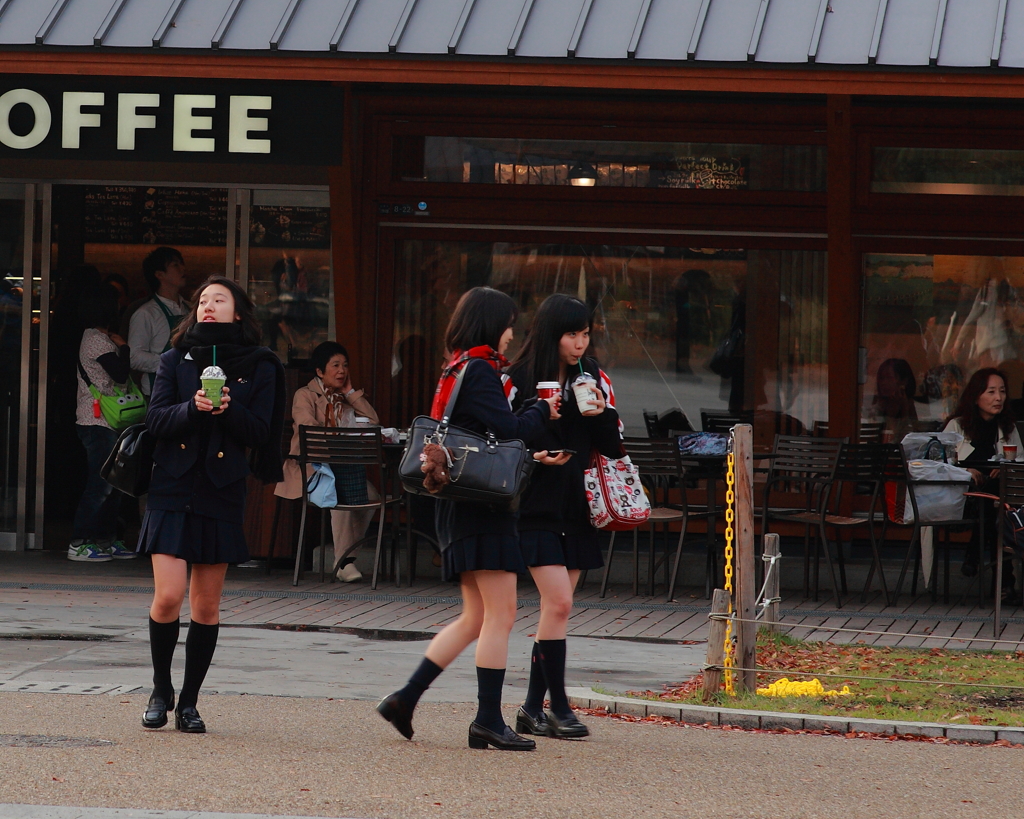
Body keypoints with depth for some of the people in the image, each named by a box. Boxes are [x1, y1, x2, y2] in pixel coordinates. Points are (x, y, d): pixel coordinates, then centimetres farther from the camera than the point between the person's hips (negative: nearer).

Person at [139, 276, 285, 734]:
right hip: (173, 490, 0)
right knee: (168, 597, -10)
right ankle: (161, 691, 11)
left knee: (207, 607, 3)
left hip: (222, 493, 0)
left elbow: (260, 433, 0)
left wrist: (230, 409, -18)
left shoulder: (259, 367, 5)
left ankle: (189, 702, 14)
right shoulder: (175, 361, 8)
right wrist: (193, 408, -20)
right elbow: (156, 418, -1)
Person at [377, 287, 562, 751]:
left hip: (460, 504, 10)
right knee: (501, 613, -7)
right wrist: (544, 412, -1)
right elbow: (509, 429, -18)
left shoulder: (459, 369, 18)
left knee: (475, 618, 14)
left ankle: (406, 699, 11)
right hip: (481, 504, -10)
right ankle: (488, 720, -6)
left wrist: (525, 457, 12)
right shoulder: (479, 370, -12)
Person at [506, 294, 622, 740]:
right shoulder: (519, 379, -7)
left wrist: (603, 415, -11)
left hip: (577, 506, 5)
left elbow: (613, 448, 7)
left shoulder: (590, 377, 7)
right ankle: (558, 707, -4)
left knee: (556, 607, 6)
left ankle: (532, 709, 13)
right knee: (558, 603, -13)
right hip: (537, 507, -5)